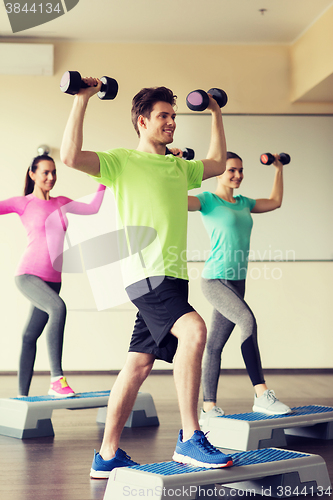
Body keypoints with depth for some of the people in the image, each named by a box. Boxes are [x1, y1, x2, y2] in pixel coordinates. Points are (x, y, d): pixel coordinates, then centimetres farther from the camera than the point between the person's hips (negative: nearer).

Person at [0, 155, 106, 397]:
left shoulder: (61, 203, 17)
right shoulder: (23, 203, 2)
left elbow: (93, 208, 21)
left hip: (52, 279, 5)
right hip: (28, 275, -5)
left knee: (30, 336, 9)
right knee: (58, 307, -32)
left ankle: (22, 395, 15)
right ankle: (57, 379, -33)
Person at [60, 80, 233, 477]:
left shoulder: (178, 166, 19)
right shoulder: (122, 162, -1)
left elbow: (217, 163, 37)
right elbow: (70, 155, -16)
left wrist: (215, 113, 35)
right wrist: (82, 99, -14)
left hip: (172, 277, 8)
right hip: (145, 272, -8)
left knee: (138, 366, 9)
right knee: (194, 330, -30)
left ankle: (107, 457, 17)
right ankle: (189, 440, -24)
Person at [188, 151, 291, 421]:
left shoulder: (243, 203, 17)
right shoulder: (208, 199, -3)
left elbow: (275, 202, 32)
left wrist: (278, 169, 32)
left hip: (237, 282, 7)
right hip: (216, 279, -7)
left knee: (215, 346, 10)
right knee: (248, 320, -29)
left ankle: (209, 409, 13)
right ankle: (262, 395, -28)